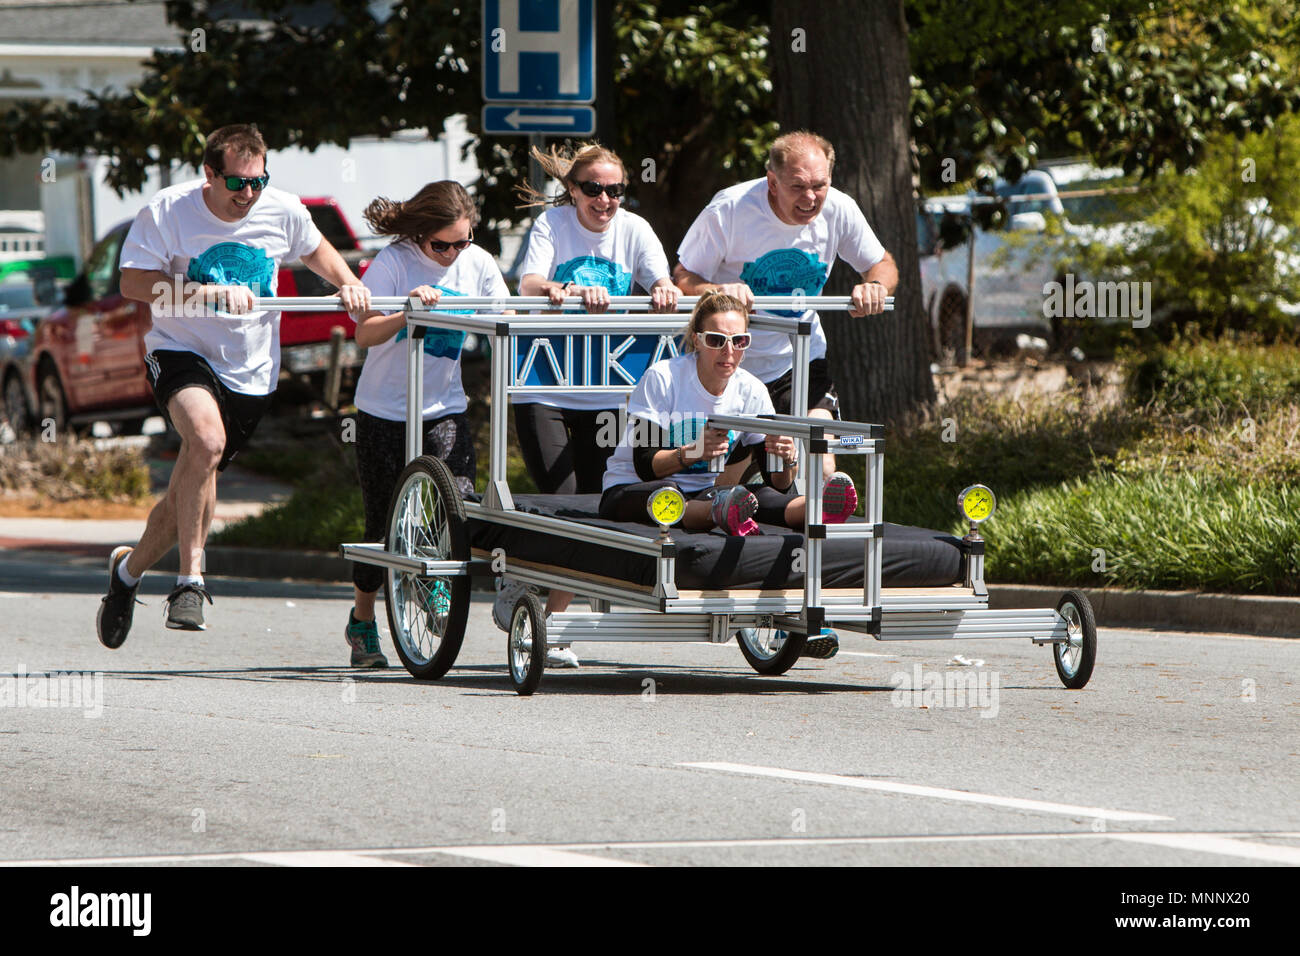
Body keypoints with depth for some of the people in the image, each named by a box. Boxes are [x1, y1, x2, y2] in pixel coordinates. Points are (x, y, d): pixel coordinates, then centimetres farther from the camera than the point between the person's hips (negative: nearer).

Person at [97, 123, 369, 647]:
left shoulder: (283, 211, -5)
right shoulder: (168, 211, -15)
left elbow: (315, 249, 17)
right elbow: (134, 283, -21)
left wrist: (348, 283, -1)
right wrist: (212, 292, -30)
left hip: (249, 370, 4)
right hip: (181, 351, -4)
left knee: (191, 491, 9)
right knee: (208, 438, -34)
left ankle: (129, 569, 37)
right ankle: (190, 580, -26)